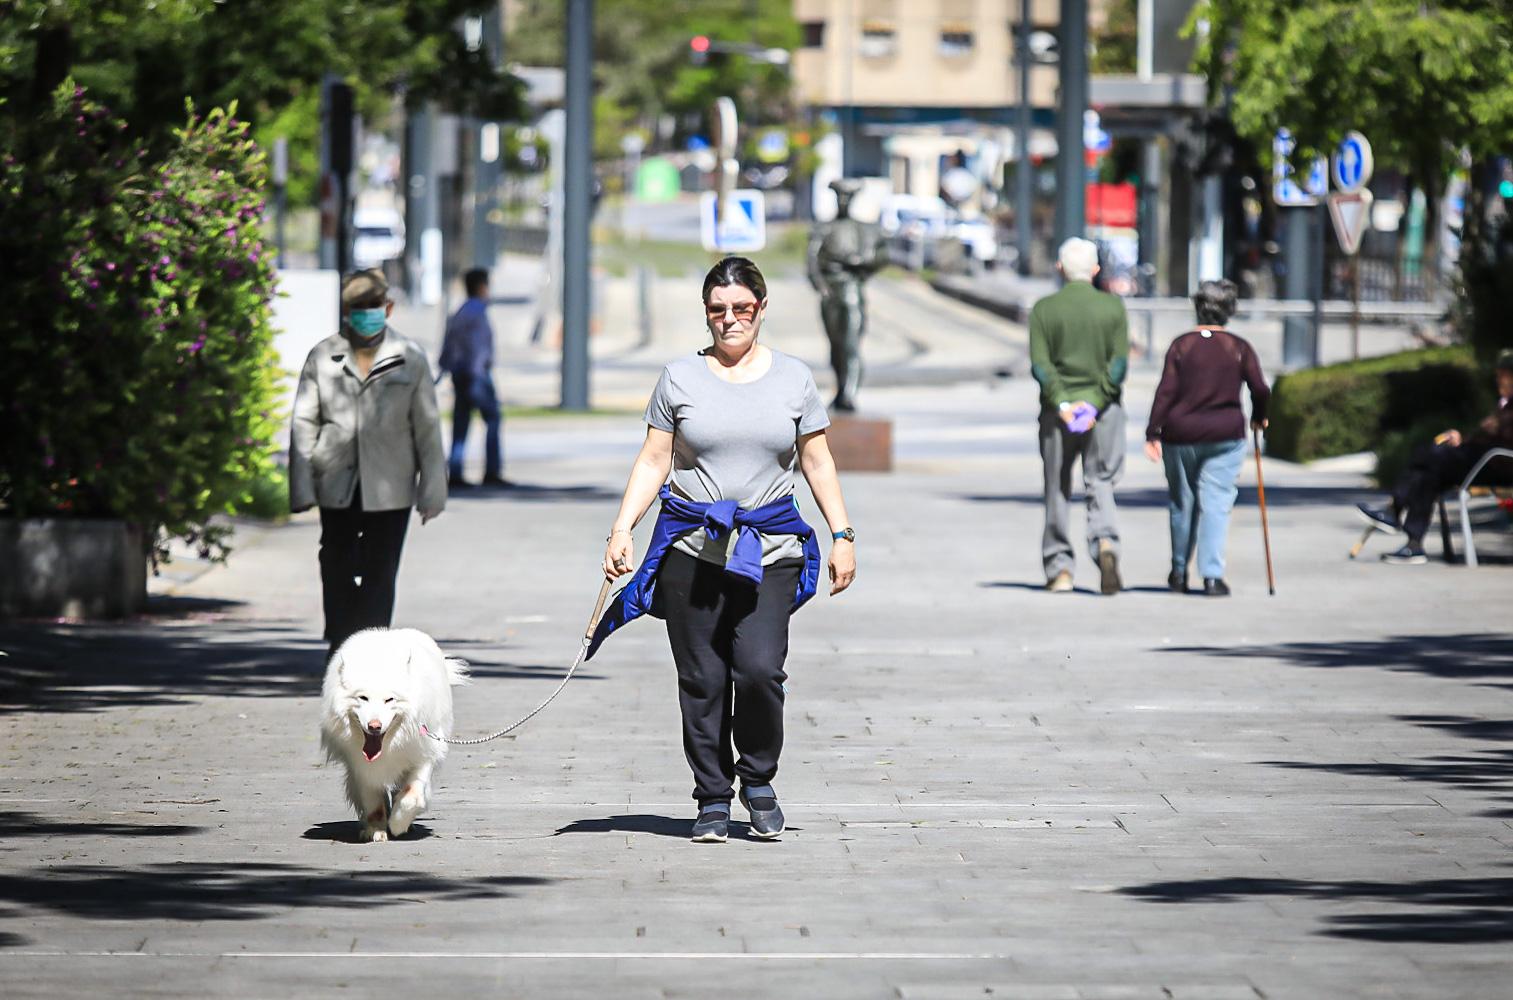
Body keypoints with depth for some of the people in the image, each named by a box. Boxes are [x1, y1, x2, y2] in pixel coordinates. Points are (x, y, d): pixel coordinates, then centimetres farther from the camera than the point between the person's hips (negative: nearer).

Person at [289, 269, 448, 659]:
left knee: (379, 574, -2)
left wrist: (432, 490, 3)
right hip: (338, 484, 1)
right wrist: (301, 487, -1)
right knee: (337, 569, 6)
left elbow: (427, 426, 5)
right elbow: (304, 424, 4)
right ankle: (340, 645, 20)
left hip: (389, 489, -1)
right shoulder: (323, 357, 2)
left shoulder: (410, 358, 2)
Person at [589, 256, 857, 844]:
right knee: (702, 680, -1)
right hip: (691, 547, 0)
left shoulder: (792, 378, 9)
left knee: (760, 668, -16)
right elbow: (653, 462, 8)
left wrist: (842, 535, 7)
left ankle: (758, 779, 8)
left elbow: (817, 463, 13)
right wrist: (621, 529, -2)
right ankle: (713, 800, 9)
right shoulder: (681, 378, 7)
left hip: (769, 549, 0)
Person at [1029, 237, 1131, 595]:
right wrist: (1095, 402, -10)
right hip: (1103, 407, 0)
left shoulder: (1044, 309, -1)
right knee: (1101, 484, 6)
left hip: (1058, 408, 0)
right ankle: (1105, 543, -21)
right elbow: (1119, 363, -7)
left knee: (1057, 490, 10)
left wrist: (1061, 403, -13)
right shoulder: (1113, 306, 1)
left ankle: (1059, 569, 13)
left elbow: (1039, 365, -10)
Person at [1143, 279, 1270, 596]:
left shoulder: (1181, 345, 0)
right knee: (1216, 503, -2)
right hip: (1225, 436, -1)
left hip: (1180, 433, 1)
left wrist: (1153, 433, -4)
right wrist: (1258, 417, 15)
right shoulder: (1240, 348, 0)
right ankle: (1212, 575, -12)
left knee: (1181, 502, 14)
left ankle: (1179, 572, 25)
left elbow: (1166, 391, -5)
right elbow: (1260, 389, -4)